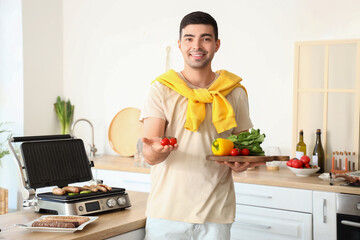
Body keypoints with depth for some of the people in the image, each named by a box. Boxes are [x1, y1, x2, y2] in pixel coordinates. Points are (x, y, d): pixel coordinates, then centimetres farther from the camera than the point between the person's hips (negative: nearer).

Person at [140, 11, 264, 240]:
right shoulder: (162, 90, 0)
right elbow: (149, 156, -8)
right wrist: (157, 150, -31)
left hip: (216, 214, 2)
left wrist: (241, 163, -9)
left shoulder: (235, 92, 6)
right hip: (167, 212, -1)